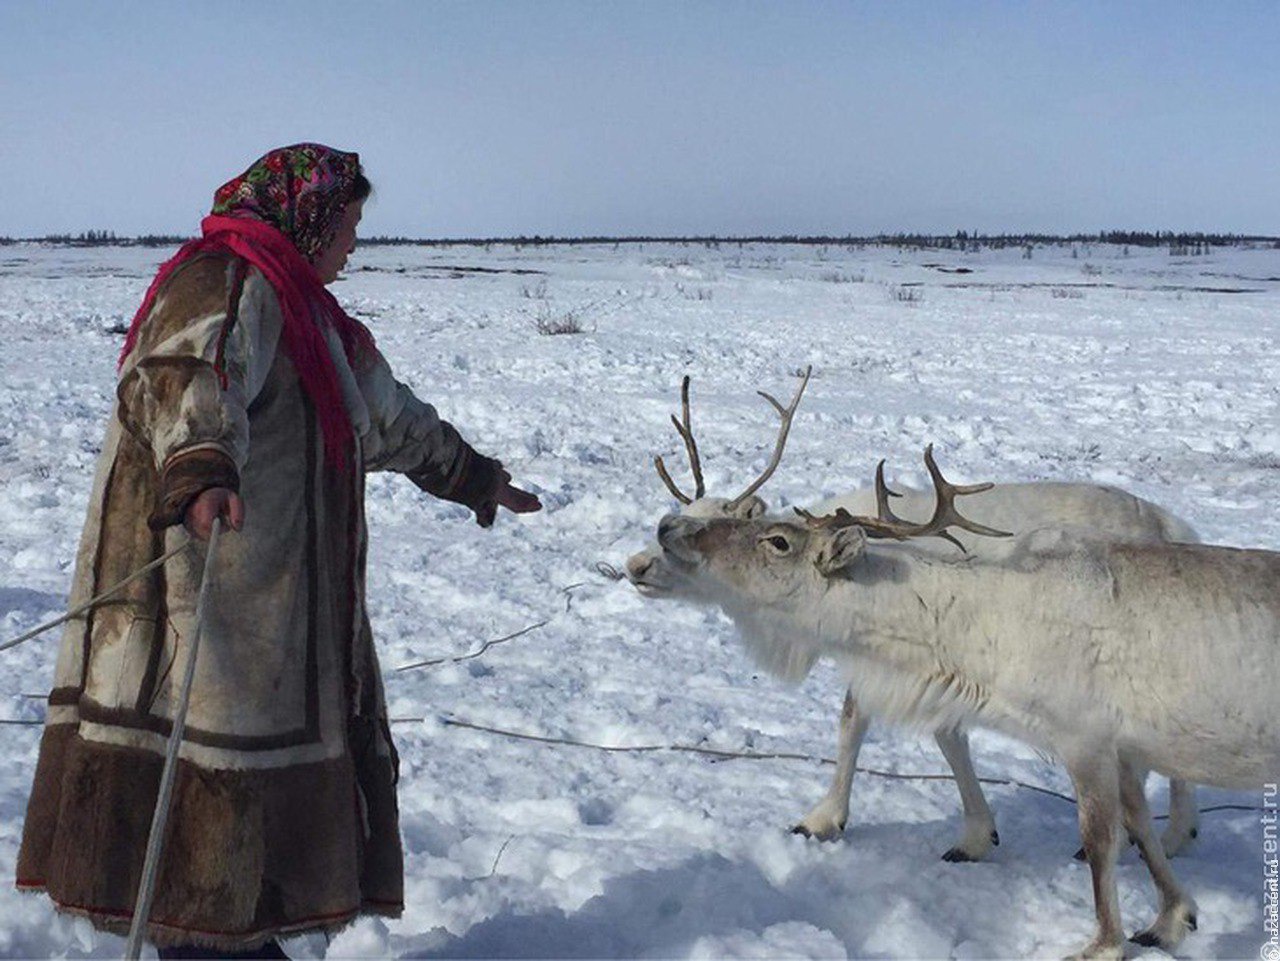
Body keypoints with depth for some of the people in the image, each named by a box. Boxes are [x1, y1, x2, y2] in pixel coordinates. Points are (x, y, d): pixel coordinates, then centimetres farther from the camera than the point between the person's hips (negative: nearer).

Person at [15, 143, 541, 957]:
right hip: (208, 591, -10)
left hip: (284, 600, 10)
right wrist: (202, 470, -51)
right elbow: (189, 376, -32)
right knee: (211, 749, -9)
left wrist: (476, 477, 43)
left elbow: (390, 417, 35)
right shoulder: (223, 284, -9)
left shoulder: (300, 309, 24)